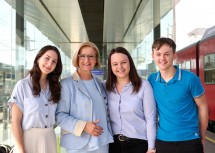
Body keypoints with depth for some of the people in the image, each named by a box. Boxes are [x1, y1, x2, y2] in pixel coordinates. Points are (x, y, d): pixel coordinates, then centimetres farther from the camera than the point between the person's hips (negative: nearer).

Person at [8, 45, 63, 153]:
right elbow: (15, 122, -11)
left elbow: (53, 115, 11)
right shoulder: (23, 85, -9)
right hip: (28, 139, -4)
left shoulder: (55, 86, 6)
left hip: (50, 139, 5)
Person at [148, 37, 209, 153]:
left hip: (189, 140, -2)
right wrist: (154, 133, 7)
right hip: (162, 140, 3)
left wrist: (202, 138, 3)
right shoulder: (151, 80, -2)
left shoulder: (190, 78, -11)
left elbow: (202, 107, -2)